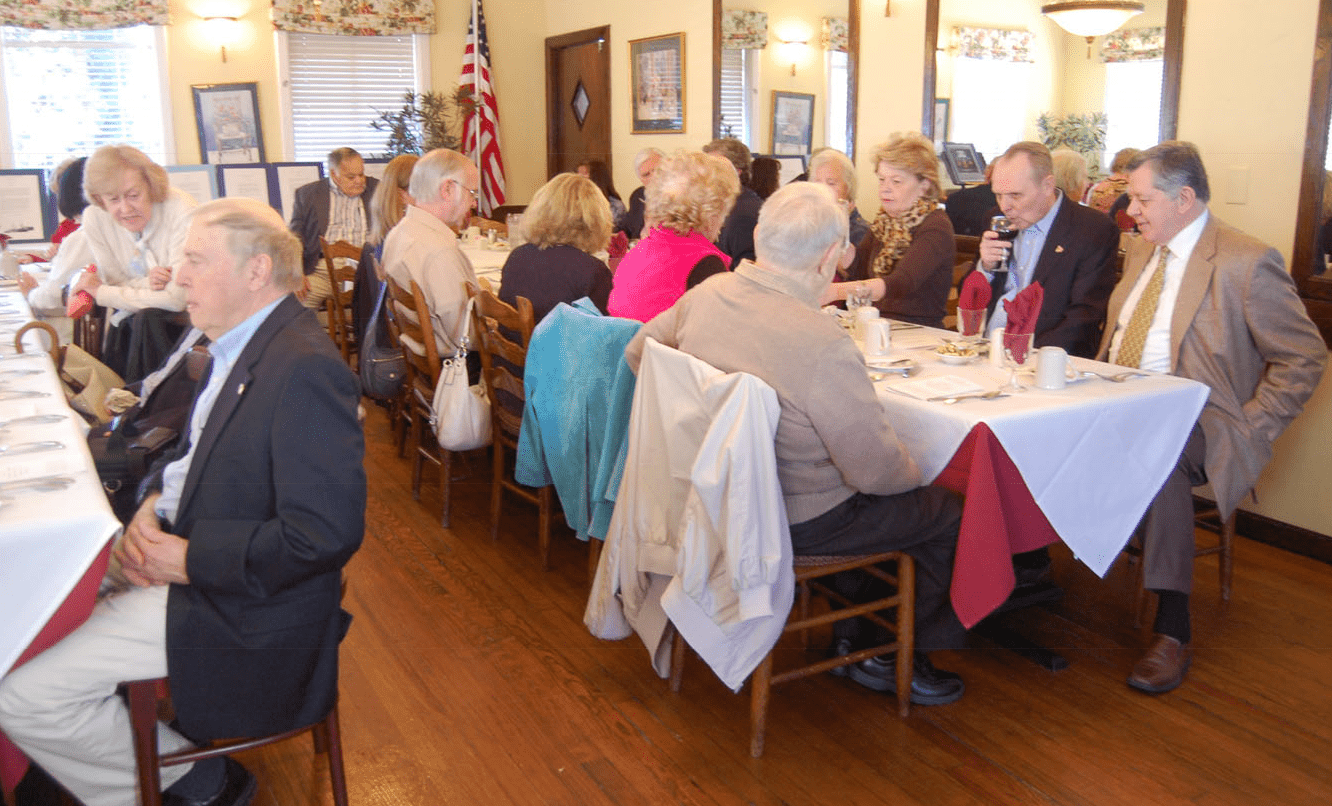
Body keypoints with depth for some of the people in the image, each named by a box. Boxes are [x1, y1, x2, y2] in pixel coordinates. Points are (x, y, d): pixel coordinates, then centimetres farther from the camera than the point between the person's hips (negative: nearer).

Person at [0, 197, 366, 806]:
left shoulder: (305, 370, -26)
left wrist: (188, 560, -20)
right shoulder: (239, 343, 6)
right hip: (191, 549, 10)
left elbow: (326, 533, -30)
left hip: (248, 613, -10)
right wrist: (155, 504, -2)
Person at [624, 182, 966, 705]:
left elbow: (637, 353, 11)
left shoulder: (706, 294, -8)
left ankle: (850, 637, 35)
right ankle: (910, 659, 24)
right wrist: (913, 471, 0)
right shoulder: (824, 345, -30)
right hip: (794, 521, -8)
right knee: (949, 514, 9)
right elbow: (878, 470, -22)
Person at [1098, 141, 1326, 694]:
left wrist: (1248, 429, -13)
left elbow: (1304, 357, -6)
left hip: (1194, 418, -6)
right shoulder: (1143, 252, 15)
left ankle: (1172, 630, -28)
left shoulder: (1247, 261, -8)